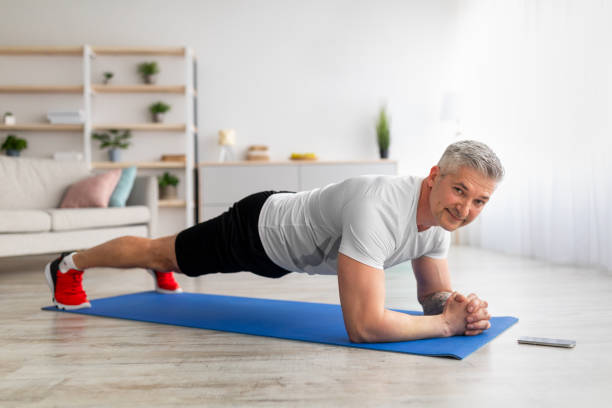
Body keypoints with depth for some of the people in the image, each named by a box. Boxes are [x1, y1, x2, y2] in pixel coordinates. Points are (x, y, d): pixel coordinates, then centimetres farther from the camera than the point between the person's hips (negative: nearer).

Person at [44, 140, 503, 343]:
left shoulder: (440, 217, -17)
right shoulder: (377, 209, -45)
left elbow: (435, 294, -4)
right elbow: (363, 325, -49)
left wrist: (458, 305, -28)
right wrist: (447, 324, -39)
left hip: (287, 236, 8)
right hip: (257, 229, -8)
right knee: (159, 251, 15)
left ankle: (163, 270, 72)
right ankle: (70, 265, 44)